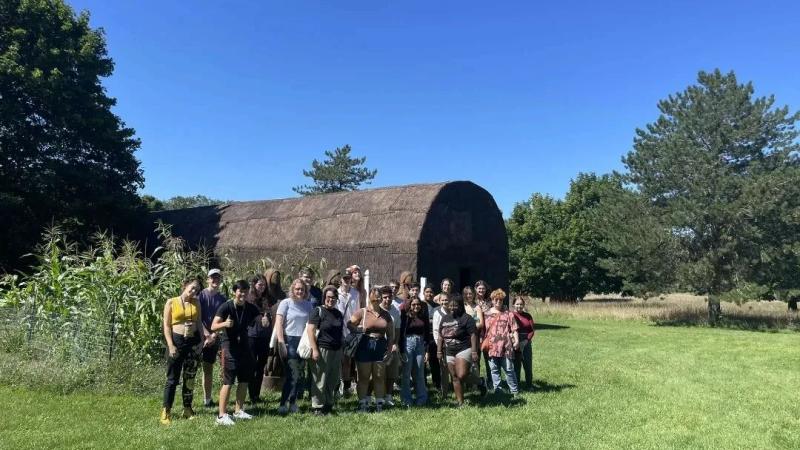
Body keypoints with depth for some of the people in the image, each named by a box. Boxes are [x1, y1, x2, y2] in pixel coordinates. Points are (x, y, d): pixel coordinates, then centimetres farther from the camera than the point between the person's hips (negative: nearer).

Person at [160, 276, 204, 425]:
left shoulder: (197, 303, 8)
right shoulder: (171, 302, -1)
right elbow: (166, 325, -3)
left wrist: (201, 342, 5)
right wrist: (171, 345, -11)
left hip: (193, 342, 3)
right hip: (177, 341, -3)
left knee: (190, 377, 9)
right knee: (172, 378, -1)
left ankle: (187, 408, 19)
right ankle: (166, 411, 6)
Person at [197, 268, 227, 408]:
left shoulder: (222, 299, 7)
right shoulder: (201, 295, -4)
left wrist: (214, 335, -8)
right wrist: (207, 334, -14)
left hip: (214, 338, 4)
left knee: (208, 368, 11)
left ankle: (207, 399, 18)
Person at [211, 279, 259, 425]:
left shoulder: (251, 308, 1)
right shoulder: (226, 307, -13)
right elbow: (213, 327, -19)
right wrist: (224, 324, -40)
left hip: (244, 345, 6)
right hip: (229, 346, -6)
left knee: (244, 380, 10)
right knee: (228, 381, -8)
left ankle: (238, 411, 23)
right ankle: (222, 415, -2)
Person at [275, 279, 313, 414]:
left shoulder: (308, 304, 10)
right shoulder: (286, 303, -2)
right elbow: (278, 323, -6)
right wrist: (281, 342, -13)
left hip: (304, 342, 5)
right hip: (290, 341, -4)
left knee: (299, 374, 8)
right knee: (293, 374, -10)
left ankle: (292, 403, 19)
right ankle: (283, 404, -1)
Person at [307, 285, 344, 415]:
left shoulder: (338, 313, 15)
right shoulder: (318, 311, -5)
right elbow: (310, 330, -12)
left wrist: (342, 348, 20)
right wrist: (314, 349, -17)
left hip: (336, 351, 7)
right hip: (322, 350, -6)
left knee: (334, 380, 10)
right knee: (320, 380, -2)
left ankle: (329, 404, 22)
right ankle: (318, 407, 7)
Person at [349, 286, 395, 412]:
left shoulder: (385, 315, 7)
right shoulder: (362, 312, -3)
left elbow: (390, 333, 11)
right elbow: (349, 324, 0)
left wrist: (389, 348, 3)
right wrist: (357, 329, -16)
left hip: (381, 346, 3)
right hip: (365, 346, -3)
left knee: (379, 377, 8)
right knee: (364, 377, 5)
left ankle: (379, 403, 16)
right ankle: (363, 403, 12)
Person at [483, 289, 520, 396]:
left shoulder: (508, 314, 6)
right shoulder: (487, 314, 11)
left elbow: (514, 329, 1)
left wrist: (516, 340, -11)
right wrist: (483, 343, 5)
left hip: (505, 347, -2)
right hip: (492, 347, 2)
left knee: (509, 369, 1)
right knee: (494, 370, 7)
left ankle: (514, 390, 11)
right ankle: (497, 390, 14)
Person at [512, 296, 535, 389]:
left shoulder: (528, 316, 10)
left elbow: (532, 330, 4)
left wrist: (526, 340, -11)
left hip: (526, 343, 3)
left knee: (528, 365, 6)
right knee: (516, 365, 2)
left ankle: (529, 385, 16)